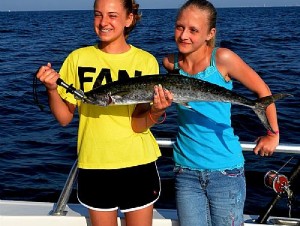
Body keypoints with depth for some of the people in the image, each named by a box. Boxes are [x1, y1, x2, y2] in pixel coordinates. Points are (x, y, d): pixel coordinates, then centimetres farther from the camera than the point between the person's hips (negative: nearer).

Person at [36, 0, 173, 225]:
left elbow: (139, 124, -11)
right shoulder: (78, 58, -1)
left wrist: (155, 111, -32)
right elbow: (65, 118, 0)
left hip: (138, 164, -1)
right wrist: (52, 89, -17)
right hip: (94, 165, 1)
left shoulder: (145, 61, -5)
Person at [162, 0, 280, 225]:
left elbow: (263, 91, -4)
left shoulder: (222, 58, -13)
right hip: (186, 169, 4)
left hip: (225, 170, -3)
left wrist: (273, 135, 3)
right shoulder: (171, 63, -2)